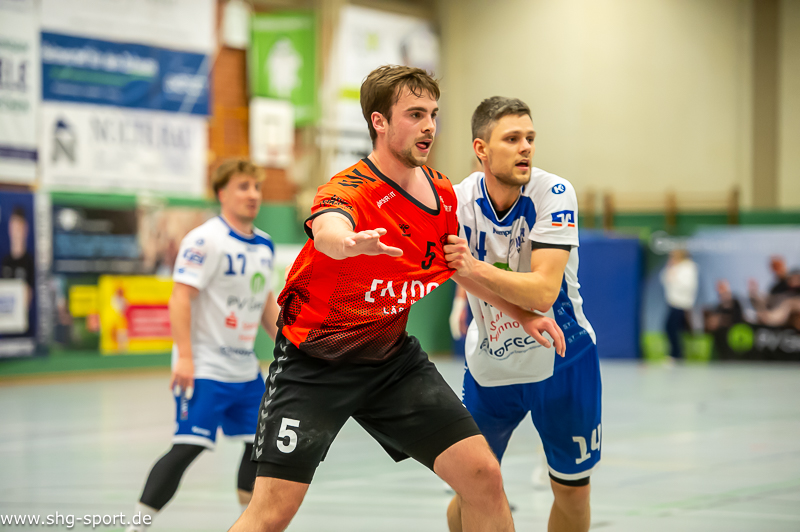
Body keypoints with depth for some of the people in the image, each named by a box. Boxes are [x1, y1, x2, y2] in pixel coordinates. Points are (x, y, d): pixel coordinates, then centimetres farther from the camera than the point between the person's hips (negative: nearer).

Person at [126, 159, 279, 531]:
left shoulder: (264, 246, 12)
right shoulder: (205, 241, -13)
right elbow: (181, 298, -18)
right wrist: (184, 357, -24)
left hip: (245, 369, 8)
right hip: (204, 368, -8)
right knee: (188, 447, -14)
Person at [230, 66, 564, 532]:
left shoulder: (442, 191, 0)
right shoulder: (350, 191, -22)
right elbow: (327, 231, -49)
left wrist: (521, 313, 16)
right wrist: (352, 242, -72)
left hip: (394, 354, 6)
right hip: (315, 359, -6)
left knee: (483, 476, -4)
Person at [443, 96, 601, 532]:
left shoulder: (553, 194, -20)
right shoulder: (460, 200, -13)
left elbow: (544, 291, -30)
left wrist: (475, 269, -43)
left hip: (562, 360, -1)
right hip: (490, 363, 1)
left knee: (572, 491, 6)